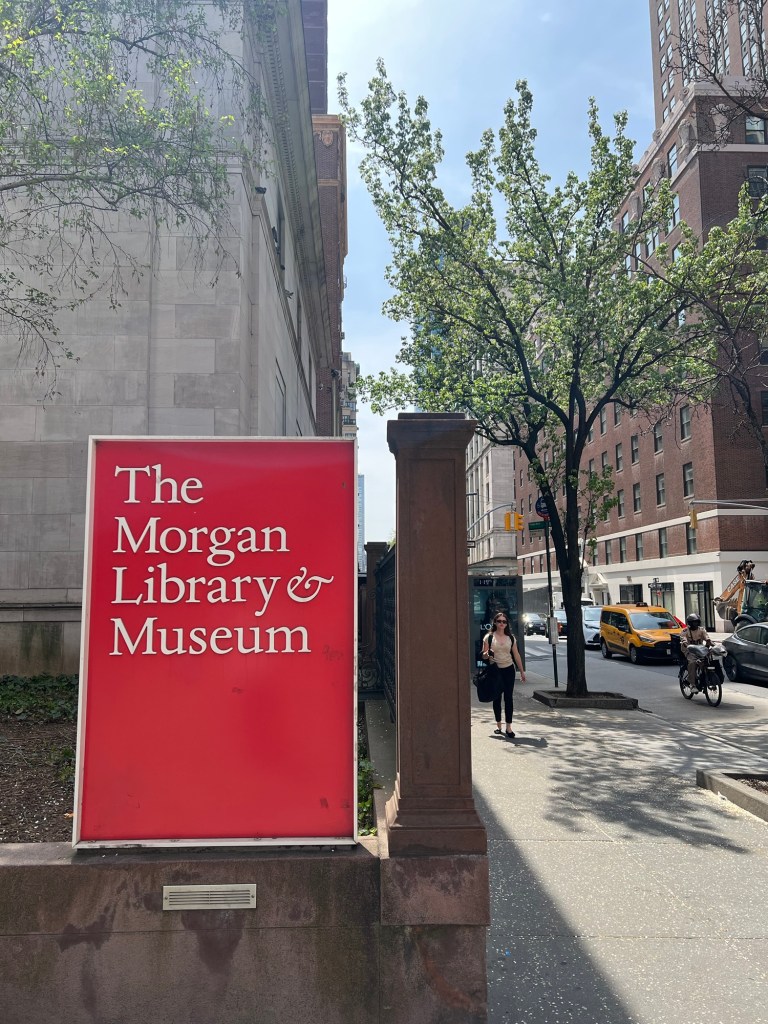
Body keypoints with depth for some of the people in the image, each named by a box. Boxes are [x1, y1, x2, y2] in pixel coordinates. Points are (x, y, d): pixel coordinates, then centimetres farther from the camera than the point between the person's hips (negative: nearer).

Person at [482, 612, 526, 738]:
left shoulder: (511, 638, 6)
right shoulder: (489, 637, -1)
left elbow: (516, 655, 11)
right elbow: (483, 655, 0)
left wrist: (522, 671, 11)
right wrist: (487, 655, -23)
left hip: (509, 670, 1)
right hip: (495, 670, -1)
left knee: (508, 698, -1)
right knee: (496, 698, 6)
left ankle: (509, 727, 2)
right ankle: (498, 725, 18)